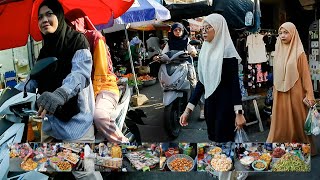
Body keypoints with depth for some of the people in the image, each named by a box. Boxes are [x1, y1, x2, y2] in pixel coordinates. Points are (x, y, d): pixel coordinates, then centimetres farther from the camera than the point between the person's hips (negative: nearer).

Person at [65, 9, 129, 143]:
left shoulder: (95, 36, -4)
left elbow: (101, 70, -11)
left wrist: (92, 94, -16)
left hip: (104, 87, -7)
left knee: (99, 116, -34)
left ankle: (124, 144, -20)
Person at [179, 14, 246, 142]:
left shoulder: (227, 50, -11)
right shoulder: (205, 50, 8)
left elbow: (234, 82, -14)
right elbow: (202, 81, 9)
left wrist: (239, 113, -19)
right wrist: (188, 109, 5)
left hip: (225, 104, -6)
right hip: (209, 103, 7)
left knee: (223, 138, -3)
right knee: (212, 137, 12)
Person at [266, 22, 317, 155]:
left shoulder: (299, 53, -7)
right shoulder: (279, 52, 8)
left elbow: (305, 75, -7)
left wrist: (309, 95, -11)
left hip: (294, 92, -4)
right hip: (280, 93, 4)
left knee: (297, 120, 6)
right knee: (281, 121, 6)